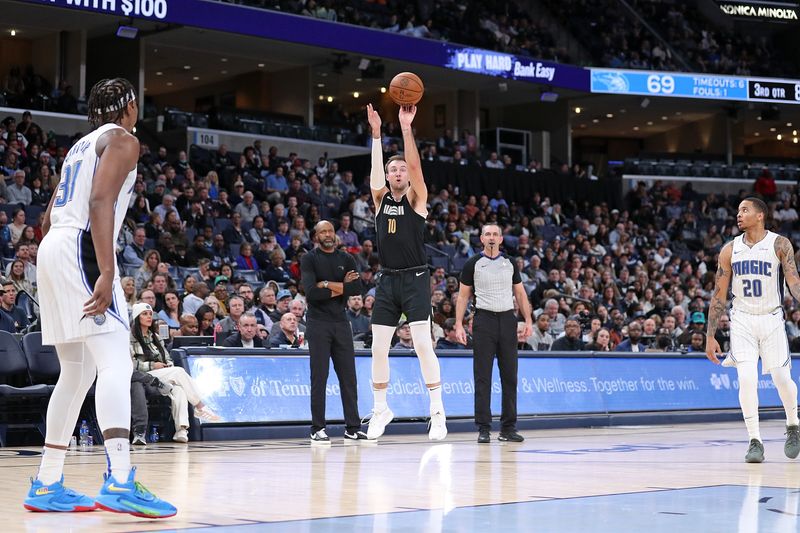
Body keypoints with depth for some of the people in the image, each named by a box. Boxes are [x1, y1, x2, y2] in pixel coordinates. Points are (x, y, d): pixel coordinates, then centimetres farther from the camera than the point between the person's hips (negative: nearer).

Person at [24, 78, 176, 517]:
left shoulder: (82, 145, 26)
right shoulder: (122, 140, -1)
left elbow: (48, 220, 26)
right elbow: (101, 202, -17)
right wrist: (107, 274, -24)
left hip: (53, 250, 10)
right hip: (81, 249, -10)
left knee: (77, 373, 14)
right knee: (116, 362, -18)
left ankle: (47, 485, 16)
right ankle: (119, 482, -30)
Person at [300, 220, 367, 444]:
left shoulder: (346, 259, 12)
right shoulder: (309, 259, 1)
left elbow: (357, 288, -4)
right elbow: (311, 292, -14)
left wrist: (328, 284, -10)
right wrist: (341, 288, -8)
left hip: (341, 322, 4)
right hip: (318, 323, -4)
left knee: (348, 376, 3)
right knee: (319, 378, -5)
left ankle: (352, 428, 8)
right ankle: (318, 429, -1)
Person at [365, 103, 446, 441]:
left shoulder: (416, 198, 1)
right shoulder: (380, 198, 10)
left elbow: (414, 165, -14)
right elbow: (375, 168, -6)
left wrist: (406, 127, -23)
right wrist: (376, 132, -17)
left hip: (415, 279, -4)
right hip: (387, 280, 4)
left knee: (423, 344, -11)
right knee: (378, 349, 4)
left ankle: (438, 412, -7)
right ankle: (380, 409, 18)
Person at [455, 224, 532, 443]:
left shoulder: (510, 264, 11)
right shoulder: (473, 264, 3)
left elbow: (520, 293, 14)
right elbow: (463, 295, 5)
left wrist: (528, 320, 3)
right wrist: (459, 324, -4)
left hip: (507, 319, 3)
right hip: (484, 320, -3)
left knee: (509, 375, 3)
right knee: (482, 376, -4)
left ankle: (508, 428, 10)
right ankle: (483, 428, 0)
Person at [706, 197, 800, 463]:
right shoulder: (730, 250, 2)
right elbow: (719, 295, 4)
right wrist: (710, 336, 1)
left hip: (772, 319, -1)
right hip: (742, 321, 1)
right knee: (747, 379, -12)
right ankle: (755, 441, -5)